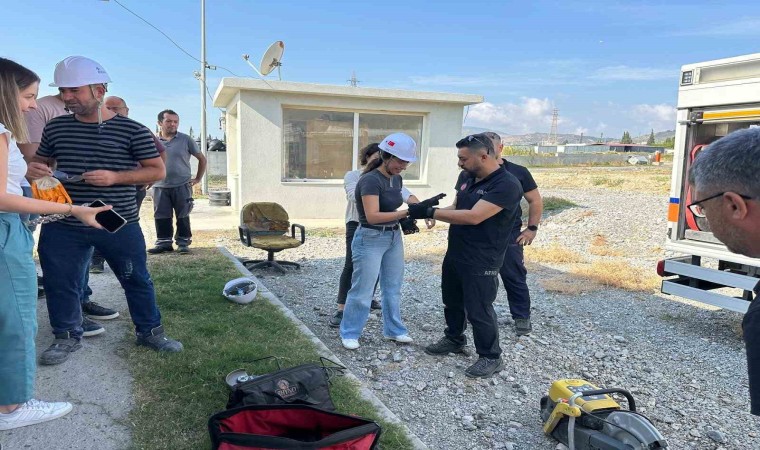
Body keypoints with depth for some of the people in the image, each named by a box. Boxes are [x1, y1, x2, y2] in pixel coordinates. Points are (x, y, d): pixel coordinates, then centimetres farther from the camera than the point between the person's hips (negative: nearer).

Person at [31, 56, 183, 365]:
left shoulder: (132, 130, -6)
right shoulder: (55, 127, 6)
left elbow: (157, 170, -5)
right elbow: (39, 162, 20)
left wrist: (115, 177, -18)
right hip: (62, 226, 3)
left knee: (137, 280, 8)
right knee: (60, 283, 11)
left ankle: (150, 331, 25)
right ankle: (67, 337, 32)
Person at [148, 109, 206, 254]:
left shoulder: (186, 140, 1)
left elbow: (202, 159, 7)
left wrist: (198, 178, 4)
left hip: (182, 186, -2)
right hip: (160, 187, 2)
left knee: (182, 216, 3)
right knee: (162, 217, 6)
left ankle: (183, 242, 11)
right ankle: (164, 242, 15)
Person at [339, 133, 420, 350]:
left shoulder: (397, 179, 5)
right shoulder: (370, 180, -21)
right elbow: (372, 216, -30)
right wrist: (407, 213, -32)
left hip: (394, 237, 8)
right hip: (370, 239, -8)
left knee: (393, 287, 16)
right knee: (362, 290, 1)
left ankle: (394, 330, 30)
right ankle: (349, 333, 18)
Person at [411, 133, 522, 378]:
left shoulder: (506, 185, -22)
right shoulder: (466, 177, 4)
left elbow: (473, 216, -29)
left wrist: (429, 212, -27)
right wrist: (426, 211, -7)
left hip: (481, 263, -8)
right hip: (454, 255, 8)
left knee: (479, 310, 2)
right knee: (452, 302, 21)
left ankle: (491, 357, 21)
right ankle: (454, 339, 43)